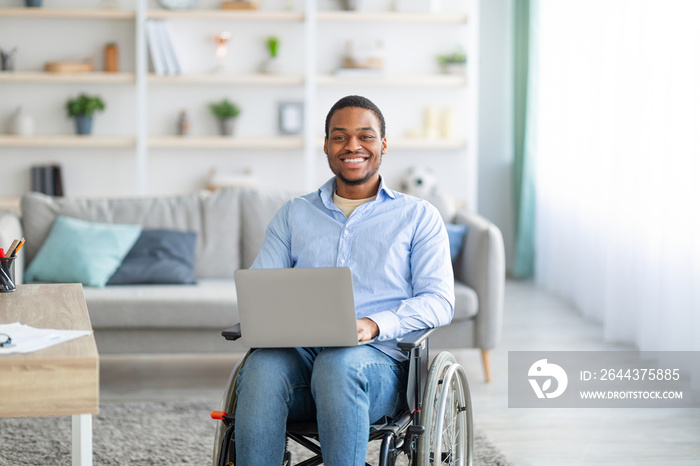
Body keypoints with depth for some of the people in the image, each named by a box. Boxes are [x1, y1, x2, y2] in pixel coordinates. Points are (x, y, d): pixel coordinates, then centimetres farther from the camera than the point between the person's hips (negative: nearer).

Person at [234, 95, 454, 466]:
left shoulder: (418, 216, 14)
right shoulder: (294, 214, 22)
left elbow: (439, 300, 4)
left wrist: (375, 324, -16)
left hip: (378, 358, -2)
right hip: (301, 352, 2)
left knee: (340, 364, -38)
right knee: (261, 368, -34)